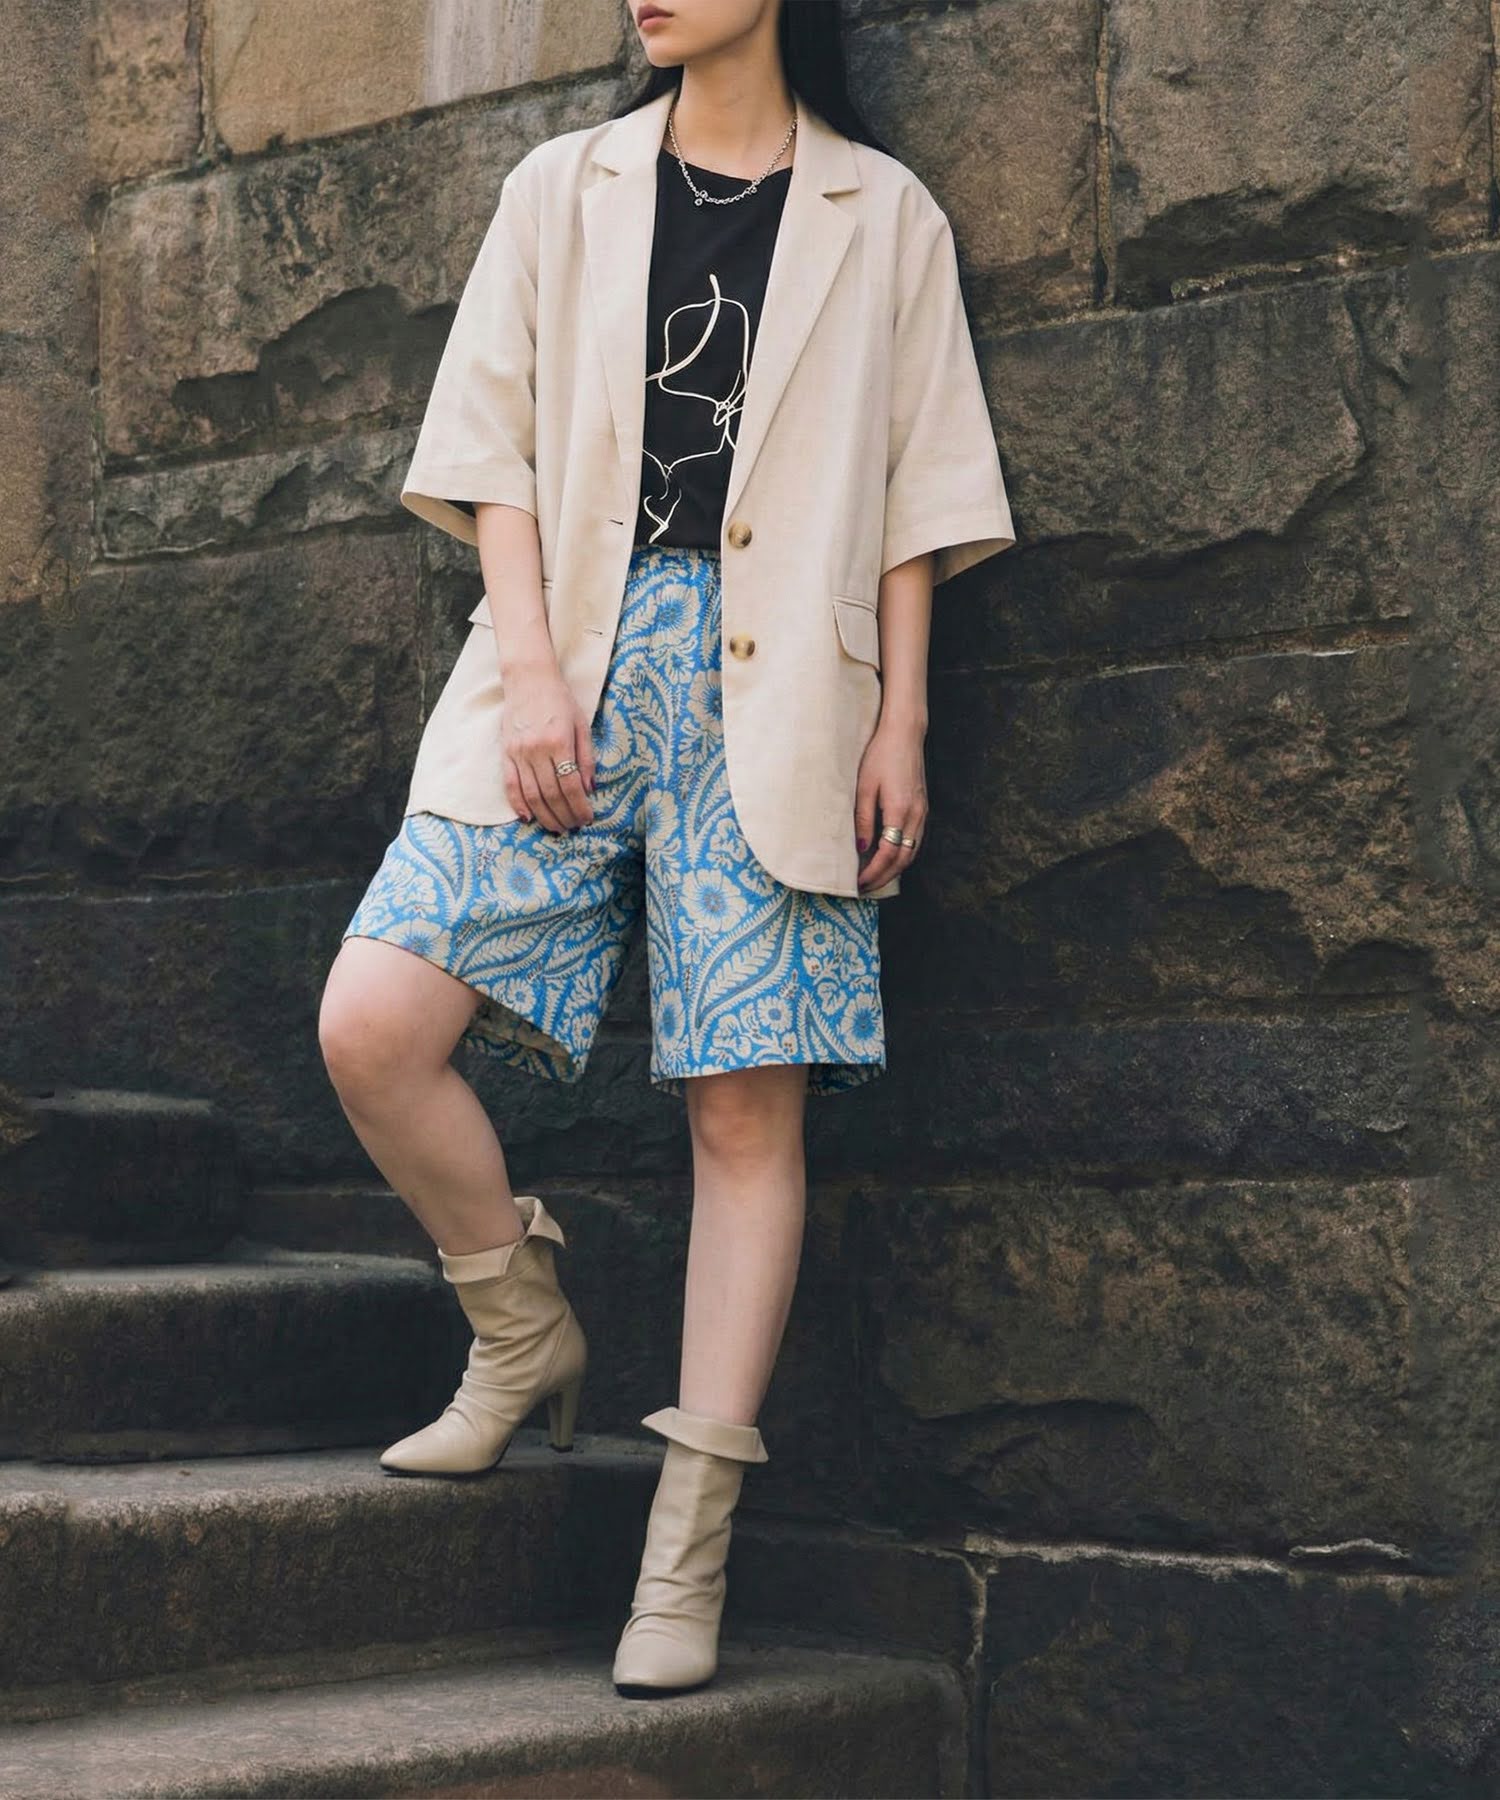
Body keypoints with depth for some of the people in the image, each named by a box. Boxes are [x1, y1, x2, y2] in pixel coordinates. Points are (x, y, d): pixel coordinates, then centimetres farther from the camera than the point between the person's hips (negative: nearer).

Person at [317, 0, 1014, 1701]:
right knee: (372, 1024, -15)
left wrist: (902, 721, 1)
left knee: (748, 1106, -6)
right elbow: (493, 442, 9)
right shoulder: (561, 187, 16)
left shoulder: (883, 216, 13)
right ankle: (523, 1333, 11)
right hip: (570, 662, 2)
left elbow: (915, 491, 10)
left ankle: (686, 1558, 0)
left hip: (773, 687, -1)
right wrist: (528, 666, -5)